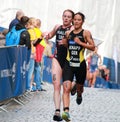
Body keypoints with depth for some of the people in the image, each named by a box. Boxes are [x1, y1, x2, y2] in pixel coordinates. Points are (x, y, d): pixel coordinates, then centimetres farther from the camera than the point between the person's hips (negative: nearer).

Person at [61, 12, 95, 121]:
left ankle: (79, 95, 56)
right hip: (69, 64, 1)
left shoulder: (86, 33, -2)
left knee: (79, 87, 19)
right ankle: (66, 111, -24)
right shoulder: (68, 33, 9)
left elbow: (92, 47, -8)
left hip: (80, 64, -1)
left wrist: (80, 43, -17)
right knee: (66, 88, -16)